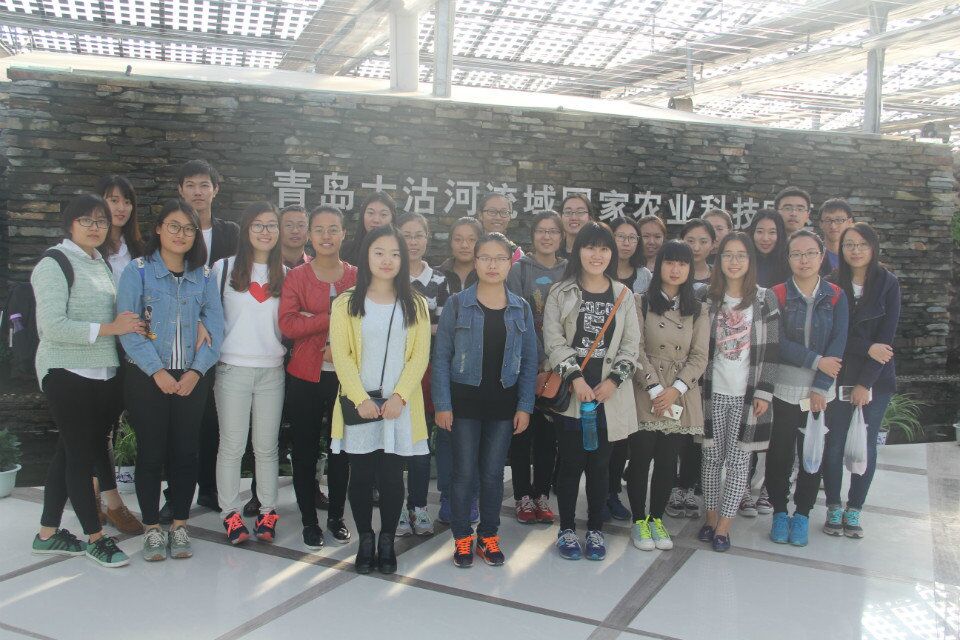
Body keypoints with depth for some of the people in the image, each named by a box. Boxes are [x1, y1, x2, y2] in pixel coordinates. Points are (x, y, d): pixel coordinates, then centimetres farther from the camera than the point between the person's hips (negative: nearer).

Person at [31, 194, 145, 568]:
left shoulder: (101, 262, 14)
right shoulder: (55, 263, -10)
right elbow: (53, 326, -19)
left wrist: (132, 324, 4)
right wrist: (109, 328, -18)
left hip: (102, 373, 8)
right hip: (67, 373, -8)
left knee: (70, 453, 14)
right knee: (80, 454, 0)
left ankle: (48, 535, 26)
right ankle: (95, 538, 11)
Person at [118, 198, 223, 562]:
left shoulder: (203, 277, 8)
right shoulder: (138, 271, -1)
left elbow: (215, 328, 2)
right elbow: (128, 326, -9)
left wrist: (197, 370, -11)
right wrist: (157, 371, -16)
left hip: (192, 379, 2)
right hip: (146, 378, -2)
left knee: (186, 452, 6)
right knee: (151, 453, 3)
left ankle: (179, 526, 19)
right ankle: (152, 529, 17)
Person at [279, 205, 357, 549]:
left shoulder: (357, 276, 4)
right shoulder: (296, 276, 1)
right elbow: (287, 324, -11)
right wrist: (332, 318, -18)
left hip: (345, 375, 1)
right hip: (305, 377, -1)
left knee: (340, 448, 9)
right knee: (305, 449, 7)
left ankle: (336, 516, 25)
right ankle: (309, 519, 22)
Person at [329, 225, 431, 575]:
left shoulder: (415, 304, 6)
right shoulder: (346, 303, 3)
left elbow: (420, 356, 1)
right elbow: (341, 355, -3)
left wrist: (399, 396, -11)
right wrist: (361, 399, -12)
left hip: (400, 405, 1)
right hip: (359, 403, 0)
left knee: (392, 475, 4)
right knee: (361, 474, 6)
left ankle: (387, 541, 20)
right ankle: (365, 541, 22)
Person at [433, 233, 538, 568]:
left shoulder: (521, 309, 4)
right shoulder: (457, 305, -3)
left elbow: (530, 361, 6)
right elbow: (441, 357, -3)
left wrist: (525, 406, 0)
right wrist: (442, 404, -8)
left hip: (503, 403, 2)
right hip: (464, 401, -2)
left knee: (493, 473, 10)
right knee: (464, 472, 5)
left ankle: (489, 536, 25)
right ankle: (462, 538, 20)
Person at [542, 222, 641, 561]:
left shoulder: (623, 295, 8)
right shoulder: (560, 292, 1)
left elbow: (631, 344, 5)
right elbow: (553, 339, -5)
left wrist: (613, 381, -8)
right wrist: (576, 378, -15)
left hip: (608, 392, 2)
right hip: (570, 391, -2)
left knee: (600, 463, 8)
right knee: (570, 462, 3)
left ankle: (595, 529, 22)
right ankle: (567, 529, 18)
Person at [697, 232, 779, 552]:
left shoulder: (765, 299, -1)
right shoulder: (709, 299, 5)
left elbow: (772, 349, -2)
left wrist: (764, 392, -7)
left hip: (747, 394, -2)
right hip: (713, 392, 2)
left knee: (738, 460, 3)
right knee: (712, 457, 9)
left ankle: (724, 526, 11)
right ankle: (710, 517, 22)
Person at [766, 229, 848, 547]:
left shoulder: (835, 296, 3)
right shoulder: (777, 295, -1)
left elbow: (838, 343, -3)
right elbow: (778, 343, -10)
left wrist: (821, 386, -10)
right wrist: (817, 361, -14)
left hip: (821, 392, 1)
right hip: (783, 389, -1)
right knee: (779, 453, 4)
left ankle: (802, 514, 23)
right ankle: (779, 511, 21)